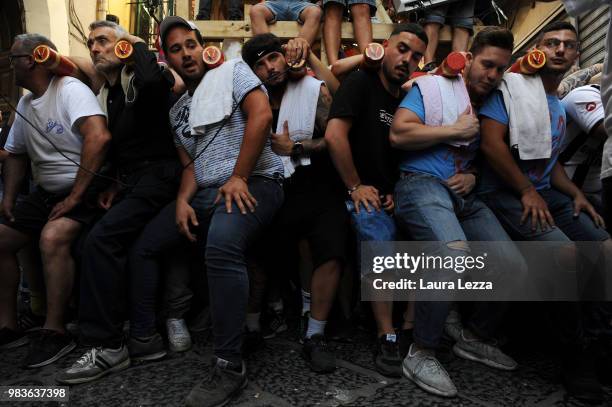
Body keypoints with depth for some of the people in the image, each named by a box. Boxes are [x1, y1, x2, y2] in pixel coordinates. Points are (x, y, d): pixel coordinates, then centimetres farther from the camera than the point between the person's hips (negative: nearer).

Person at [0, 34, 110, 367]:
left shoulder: (70, 90, -15)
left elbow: (99, 137, -32)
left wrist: (75, 196, -29)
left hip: (84, 191, -9)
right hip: (45, 192, 9)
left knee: (52, 237, -31)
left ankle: (55, 332, -18)